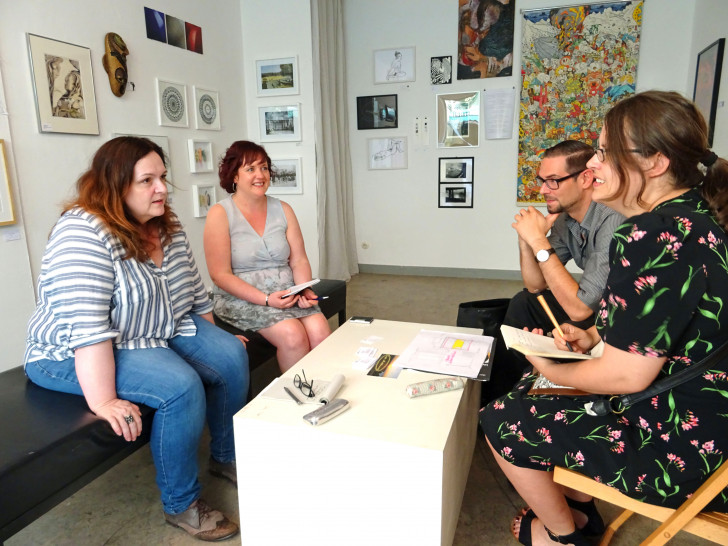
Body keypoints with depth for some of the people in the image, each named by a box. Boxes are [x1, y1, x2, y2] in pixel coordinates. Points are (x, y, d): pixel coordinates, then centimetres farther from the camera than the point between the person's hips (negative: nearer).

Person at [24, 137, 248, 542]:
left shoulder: (168, 227, 1)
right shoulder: (84, 234, -24)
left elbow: (195, 291, 9)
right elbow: (86, 329, -30)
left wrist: (211, 344, 14)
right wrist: (103, 402, -32)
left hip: (164, 330, 8)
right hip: (77, 355, -8)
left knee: (232, 356, -6)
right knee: (182, 387, -27)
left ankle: (225, 457, 14)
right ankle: (181, 505, -5)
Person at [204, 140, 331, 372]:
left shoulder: (283, 210, 10)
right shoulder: (220, 214, -4)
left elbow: (299, 260, 7)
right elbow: (220, 275, -9)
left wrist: (305, 290, -13)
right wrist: (266, 299, -18)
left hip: (287, 292, 4)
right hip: (241, 299, -4)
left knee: (320, 332, -23)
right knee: (293, 335, -27)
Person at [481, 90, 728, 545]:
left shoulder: (658, 238, -29)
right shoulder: (690, 214, 4)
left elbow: (626, 375, -27)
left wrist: (552, 370, -9)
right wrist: (594, 336, 3)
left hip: (684, 448, -10)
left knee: (504, 421, 0)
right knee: (530, 390, 20)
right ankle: (579, 508, 34)